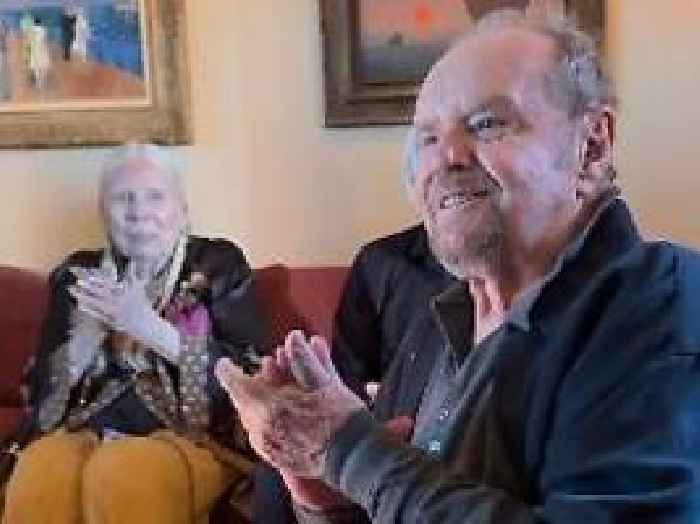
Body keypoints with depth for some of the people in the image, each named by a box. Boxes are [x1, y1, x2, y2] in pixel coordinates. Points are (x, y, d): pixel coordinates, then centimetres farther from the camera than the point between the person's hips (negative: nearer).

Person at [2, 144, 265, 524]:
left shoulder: (218, 264, 4)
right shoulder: (78, 275, 13)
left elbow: (251, 375, -7)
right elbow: (41, 391, 8)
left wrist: (150, 327, -16)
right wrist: (89, 334, -13)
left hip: (192, 439, -2)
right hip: (86, 433, 2)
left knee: (119, 476, -35)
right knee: (37, 480, -32)